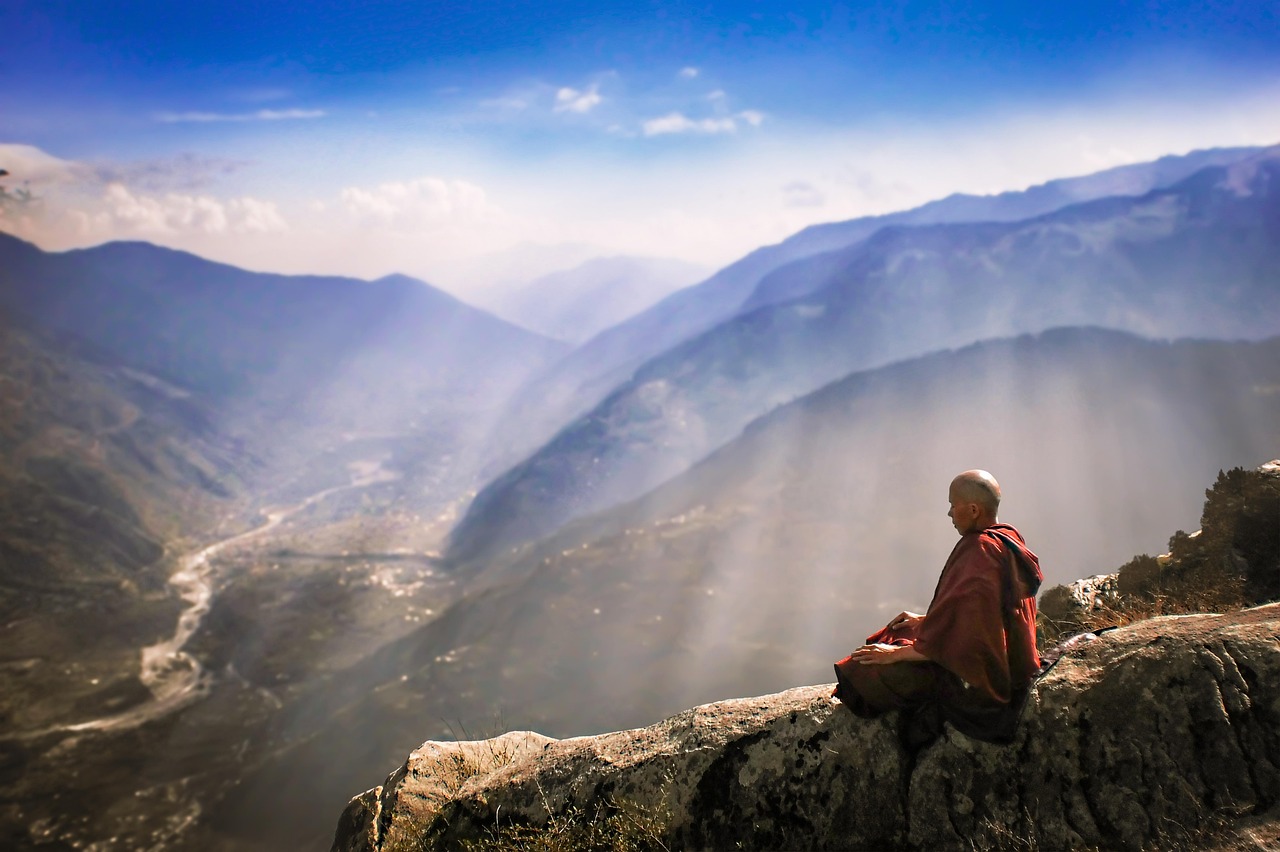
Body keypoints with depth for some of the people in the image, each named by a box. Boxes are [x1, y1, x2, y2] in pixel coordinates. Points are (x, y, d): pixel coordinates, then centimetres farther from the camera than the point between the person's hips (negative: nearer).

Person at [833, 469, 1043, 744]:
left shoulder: (978, 553, -26)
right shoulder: (1008, 540, 4)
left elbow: (953, 631, -26)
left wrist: (896, 653, -16)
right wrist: (925, 619, 18)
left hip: (979, 677, -10)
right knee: (900, 633, 19)